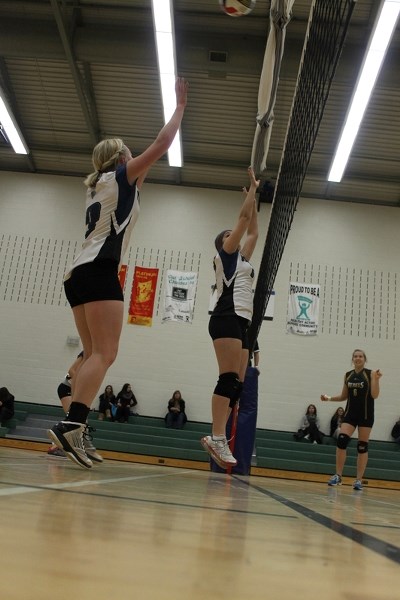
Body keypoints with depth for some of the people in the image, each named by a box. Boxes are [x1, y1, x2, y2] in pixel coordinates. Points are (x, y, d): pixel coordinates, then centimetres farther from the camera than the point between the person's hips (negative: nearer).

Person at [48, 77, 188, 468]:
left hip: (78, 274, 9)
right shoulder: (120, 177, 6)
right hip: (99, 272, -9)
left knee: (93, 355, 6)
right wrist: (180, 105, 15)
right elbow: (161, 144, 5)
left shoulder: (98, 185, 25)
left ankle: (71, 429, -1)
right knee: (105, 354, -15)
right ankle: (71, 425, -27)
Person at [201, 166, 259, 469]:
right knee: (229, 379, -18)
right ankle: (217, 438, -21)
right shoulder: (225, 253, 8)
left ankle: (218, 439, -1)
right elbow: (243, 217, 7)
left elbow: (253, 231, 35)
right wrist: (252, 188, 17)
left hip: (241, 323, 9)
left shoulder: (242, 259, 29)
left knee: (237, 384, 0)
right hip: (227, 318, -9)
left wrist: (254, 196, 39)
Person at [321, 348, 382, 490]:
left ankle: (359, 480, 10)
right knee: (341, 441, -11)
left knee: (362, 446, 1)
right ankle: (338, 476, -2)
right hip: (350, 413, 3)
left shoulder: (370, 374, -4)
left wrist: (376, 379, -25)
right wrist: (329, 398, 2)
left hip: (366, 414, -3)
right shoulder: (348, 375, 7)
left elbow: (374, 395, -12)